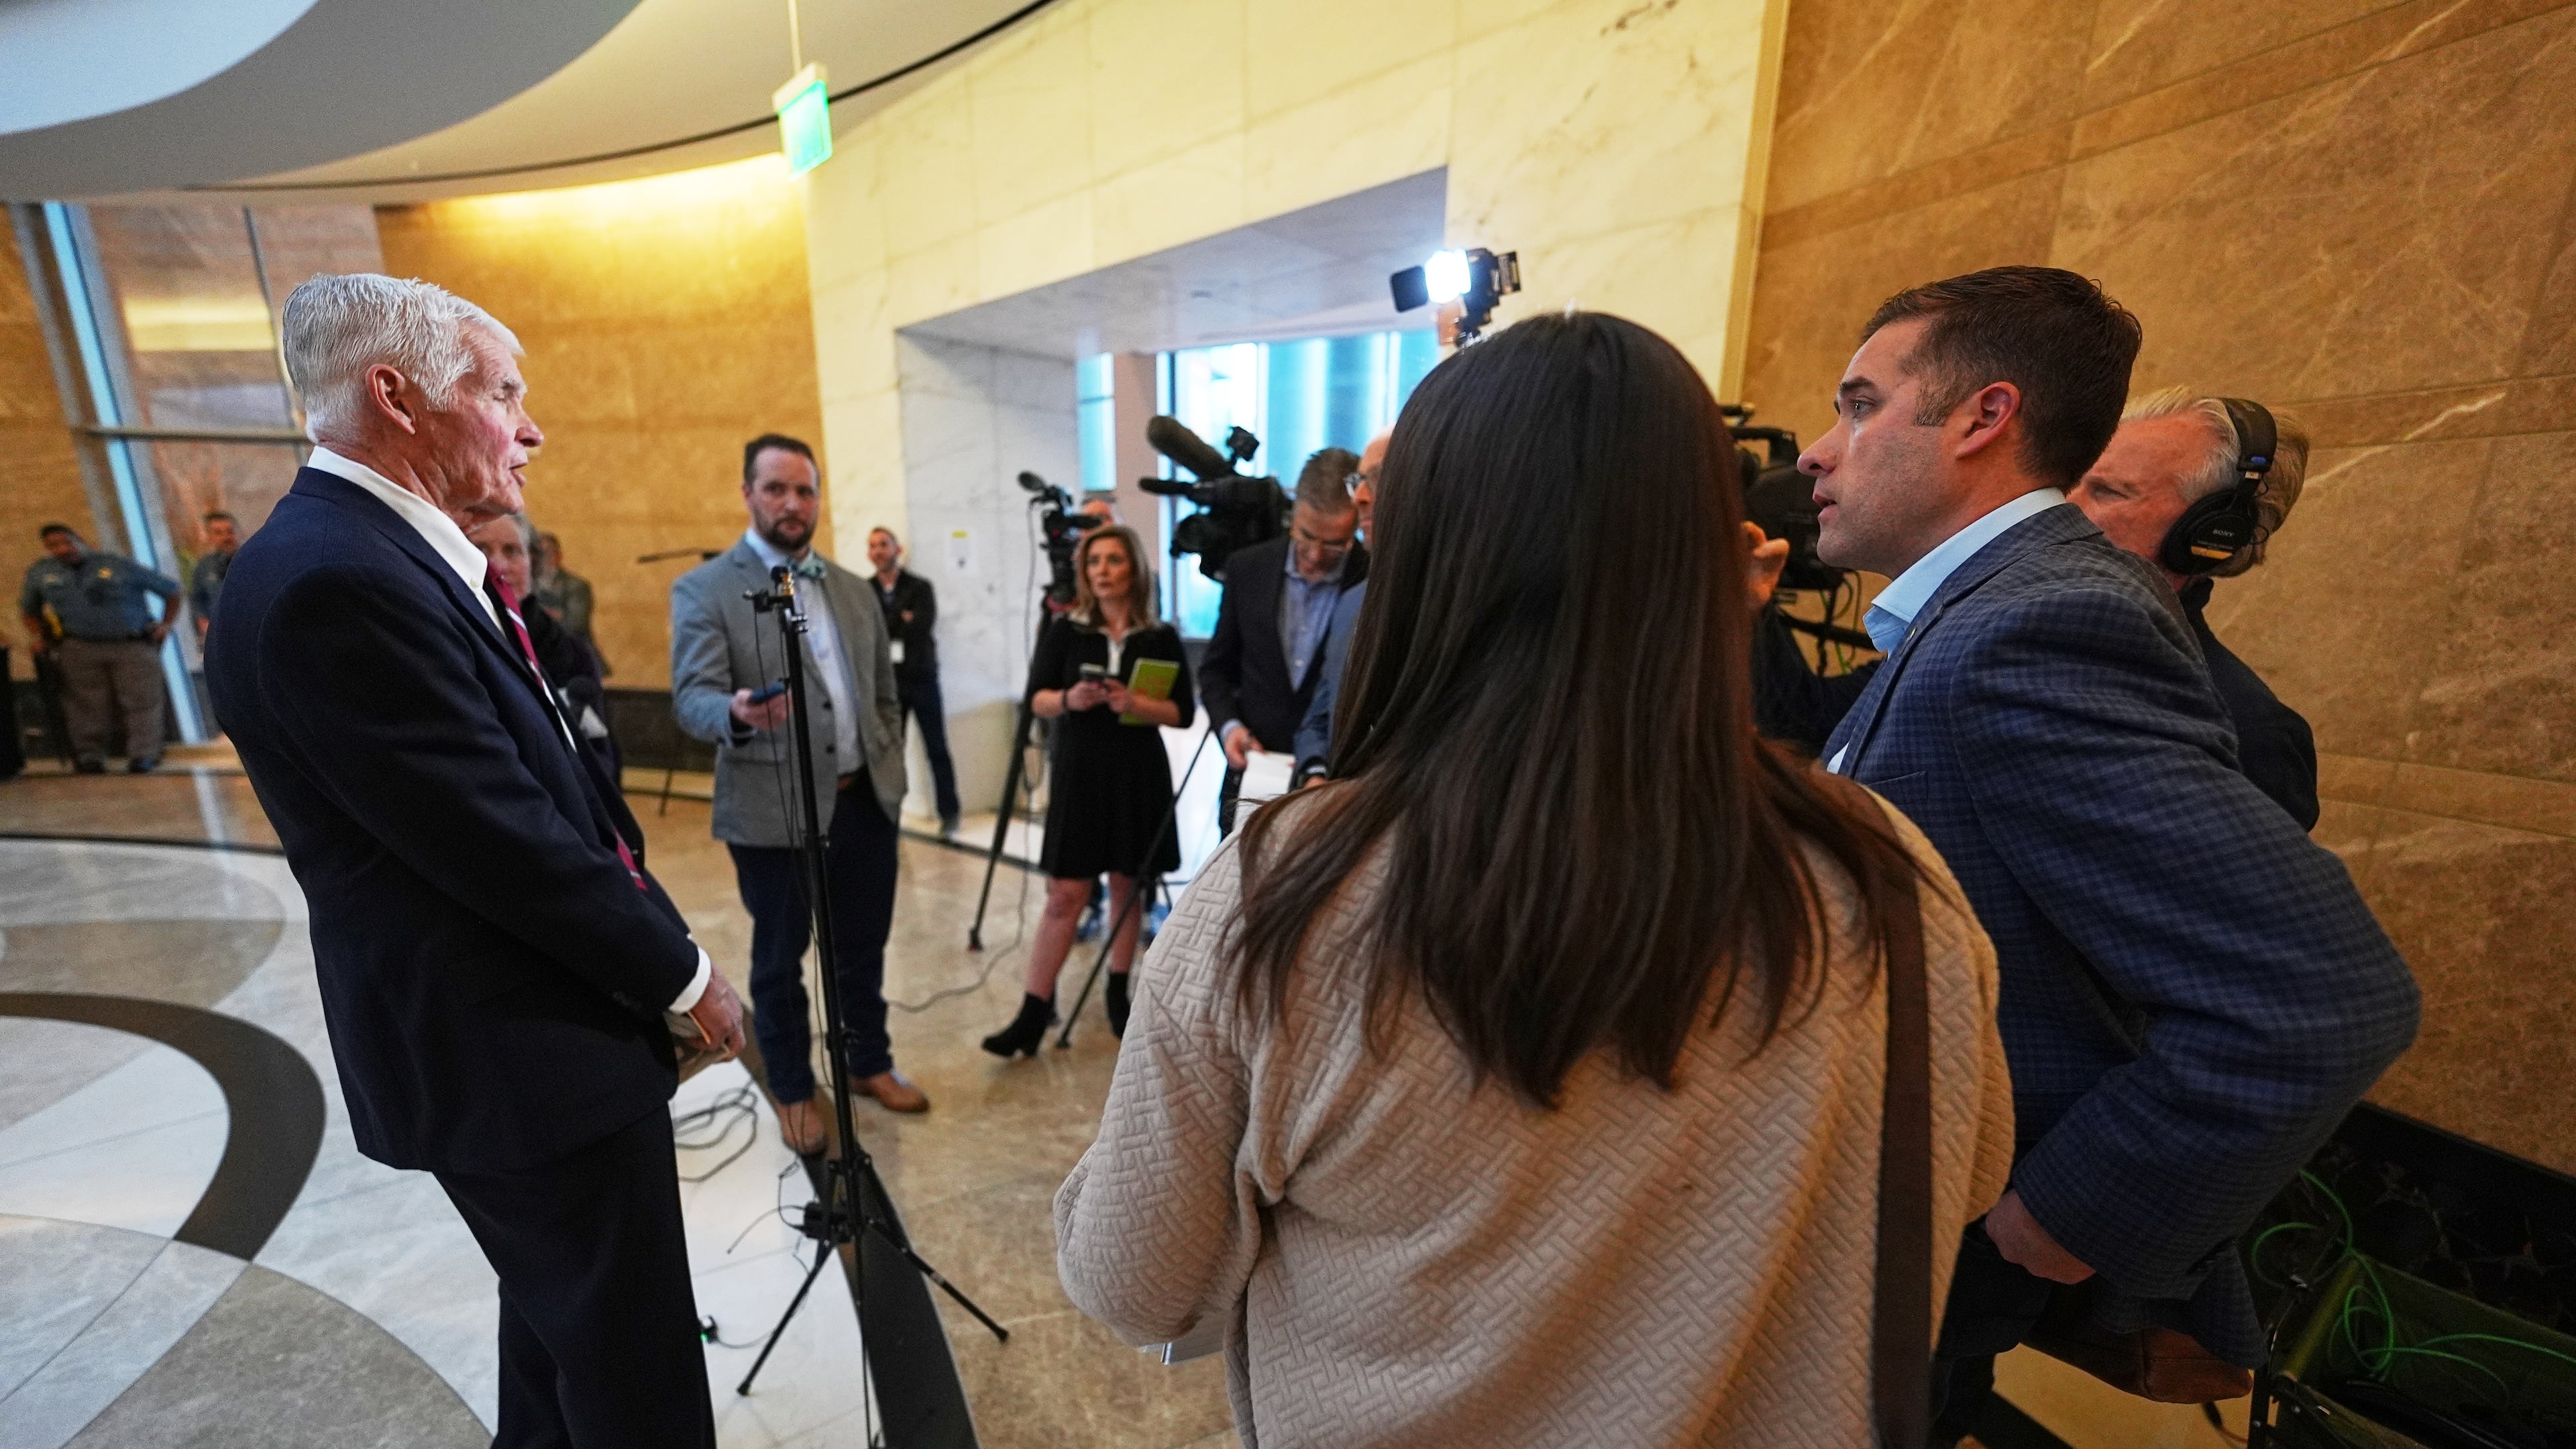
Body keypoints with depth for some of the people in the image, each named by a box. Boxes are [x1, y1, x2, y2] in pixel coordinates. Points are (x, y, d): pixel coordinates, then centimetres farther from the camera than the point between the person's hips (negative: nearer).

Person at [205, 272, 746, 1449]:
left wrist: (651, 926, 7)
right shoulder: (336, 583, -23)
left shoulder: (392, 555, 10)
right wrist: (683, 974, -12)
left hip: (524, 1030, 10)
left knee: (563, 1321, 29)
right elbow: (506, 843, -24)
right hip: (516, 1057, -10)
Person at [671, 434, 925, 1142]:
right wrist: (737, 713, -37)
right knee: (780, 960, 12)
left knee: (863, 947, 16)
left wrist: (889, 773, 8)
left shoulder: (854, 588, 11)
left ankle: (870, 1063, 36)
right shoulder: (703, 589, -4)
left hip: (864, 802, 4)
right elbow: (692, 697, -15)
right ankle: (794, 1091, 31)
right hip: (773, 811, -4)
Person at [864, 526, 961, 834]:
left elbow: (922, 627, -16)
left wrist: (886, 629, -7)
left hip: (922, 678, -2)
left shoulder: (920, 587, -1)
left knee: (937, 748, 3)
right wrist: (902, 621, -9)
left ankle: (949, 813, 11)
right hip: (886, 681, 2)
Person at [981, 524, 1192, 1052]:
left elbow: (1183, 712, -2)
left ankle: (1119, 994, 24)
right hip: (1078, 771, 0)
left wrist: (1136, 704, -19)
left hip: (1138, 774, 1)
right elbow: (1037, 699, -2)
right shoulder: (1064, 630, 3)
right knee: (1065, 894, -1)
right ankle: (1034, 1012, 6)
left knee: (1126, 886, 9)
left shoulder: (1162, 638, 2)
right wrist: (1068, 699, -22)